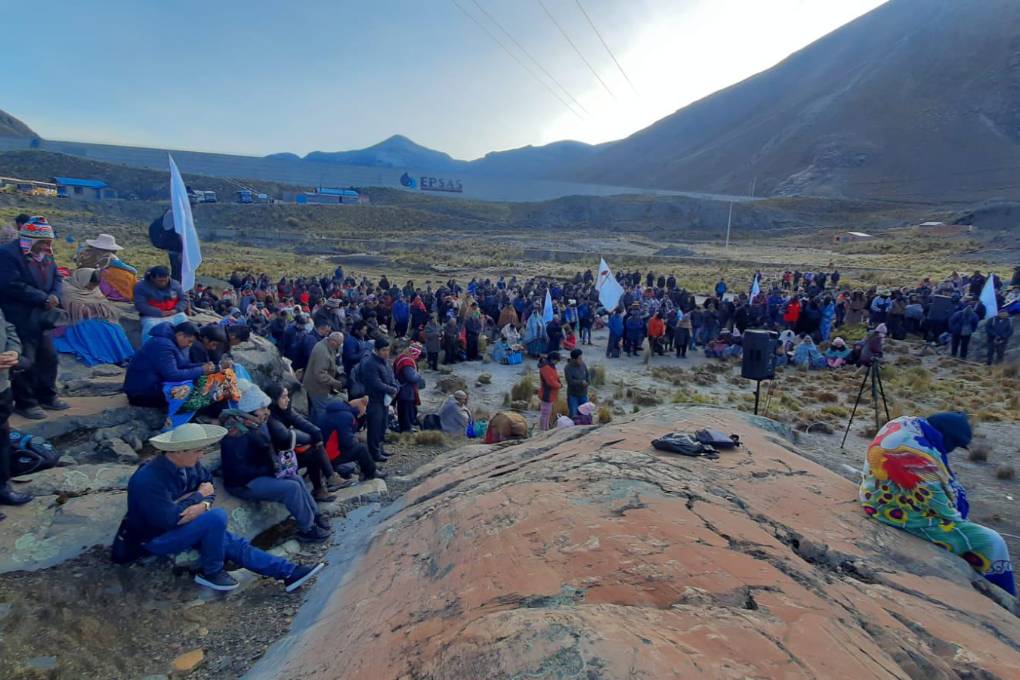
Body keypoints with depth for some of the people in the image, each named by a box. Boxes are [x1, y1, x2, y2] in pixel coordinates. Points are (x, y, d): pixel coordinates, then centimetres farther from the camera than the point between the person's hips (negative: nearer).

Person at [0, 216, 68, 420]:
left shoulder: (46, 256, 11)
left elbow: (57, 278, 12)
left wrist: (55, 296, -9)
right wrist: (44, 298, -21)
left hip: (41, 319, 8)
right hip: (19, 320, -8)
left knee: (48, 357, 13)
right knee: (24, 362, -3)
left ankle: (47, 396, 27)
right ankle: (25, 403, 9)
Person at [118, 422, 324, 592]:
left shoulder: (189, 464, -8)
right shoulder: (148, 479, -31)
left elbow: (208, 485, 3)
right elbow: (168, 518, -33)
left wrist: (203, 505, -21)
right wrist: (199, 496, -19)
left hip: (180, 524, 7)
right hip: (156, 537, -7)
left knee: (234, 543, -7)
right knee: (217, 517, -28)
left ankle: (289, 572, -9)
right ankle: (211, 572, -7)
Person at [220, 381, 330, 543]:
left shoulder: (259, 423, 2)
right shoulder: (236, 433, -24)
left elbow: (268, 448, 17)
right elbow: (237, 470, -25)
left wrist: (279, 460, -4)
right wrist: (269, 469, -20)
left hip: (260, 474, 9)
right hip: (243, 482, -8)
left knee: (296, 478, -3)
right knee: (291, 488, -19)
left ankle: (313, 516, 5)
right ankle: (307, 529, -8)